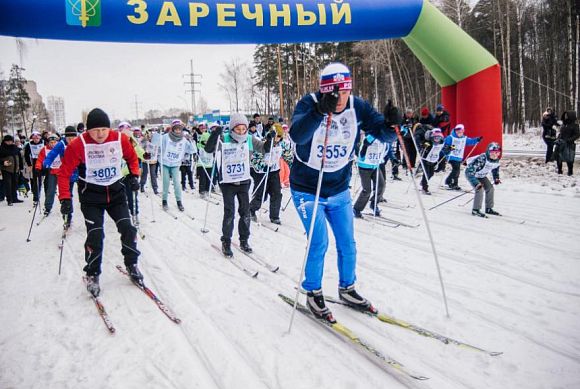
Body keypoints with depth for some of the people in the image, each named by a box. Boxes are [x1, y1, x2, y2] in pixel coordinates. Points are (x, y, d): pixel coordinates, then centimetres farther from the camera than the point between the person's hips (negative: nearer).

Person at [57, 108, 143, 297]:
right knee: (95, 234, -9)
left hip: (116, 191, 3)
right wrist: (65, 198, -18)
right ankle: (92, 274, 10)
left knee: (128, 229, -3)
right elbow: (64, 173, -12)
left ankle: (131, 265, 19)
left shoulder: (120, 139, -10)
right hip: (91, 194, -2)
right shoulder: (78, 145, -18)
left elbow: (132, 157, 11)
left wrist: (134, 175, -1)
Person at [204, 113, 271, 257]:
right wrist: (215, 135, -33)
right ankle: (226, 242, 11)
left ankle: (244, 240, 26)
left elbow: (264, 149, 3)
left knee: (245, 211, 10)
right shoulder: (224, 140, -10)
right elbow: (208, 149, -18)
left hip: (244, 182, 3)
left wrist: (269, 140, -17)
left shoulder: (250, 140, -2)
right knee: (229, 212, -3)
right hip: (227, 182, -3)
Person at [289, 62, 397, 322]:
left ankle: (347, 289, 33)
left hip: (340, 191, 4)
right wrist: (320, 110, -52)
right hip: (307, 190, -4)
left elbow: (383, 134, -10)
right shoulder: (308, 104, -19)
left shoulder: (357, 107, -9)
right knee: (319, 243, -6)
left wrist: (391, 125, -33)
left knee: (347, 244, 11)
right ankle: (313, 293, 16)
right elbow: (297, 136, -37)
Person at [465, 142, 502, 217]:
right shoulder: (481, 159, -38)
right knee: (480, 189, -23)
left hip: (481, 175, 8)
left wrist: (496, 178, -2)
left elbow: (495, 169, 12)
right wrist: (476, 183, -45)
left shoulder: (496, 161, -13)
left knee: (490, 188, 3)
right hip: (471, 174, -8)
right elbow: (470, 172, -39)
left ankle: (489, 209, 17)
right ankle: (475, 210, -14)